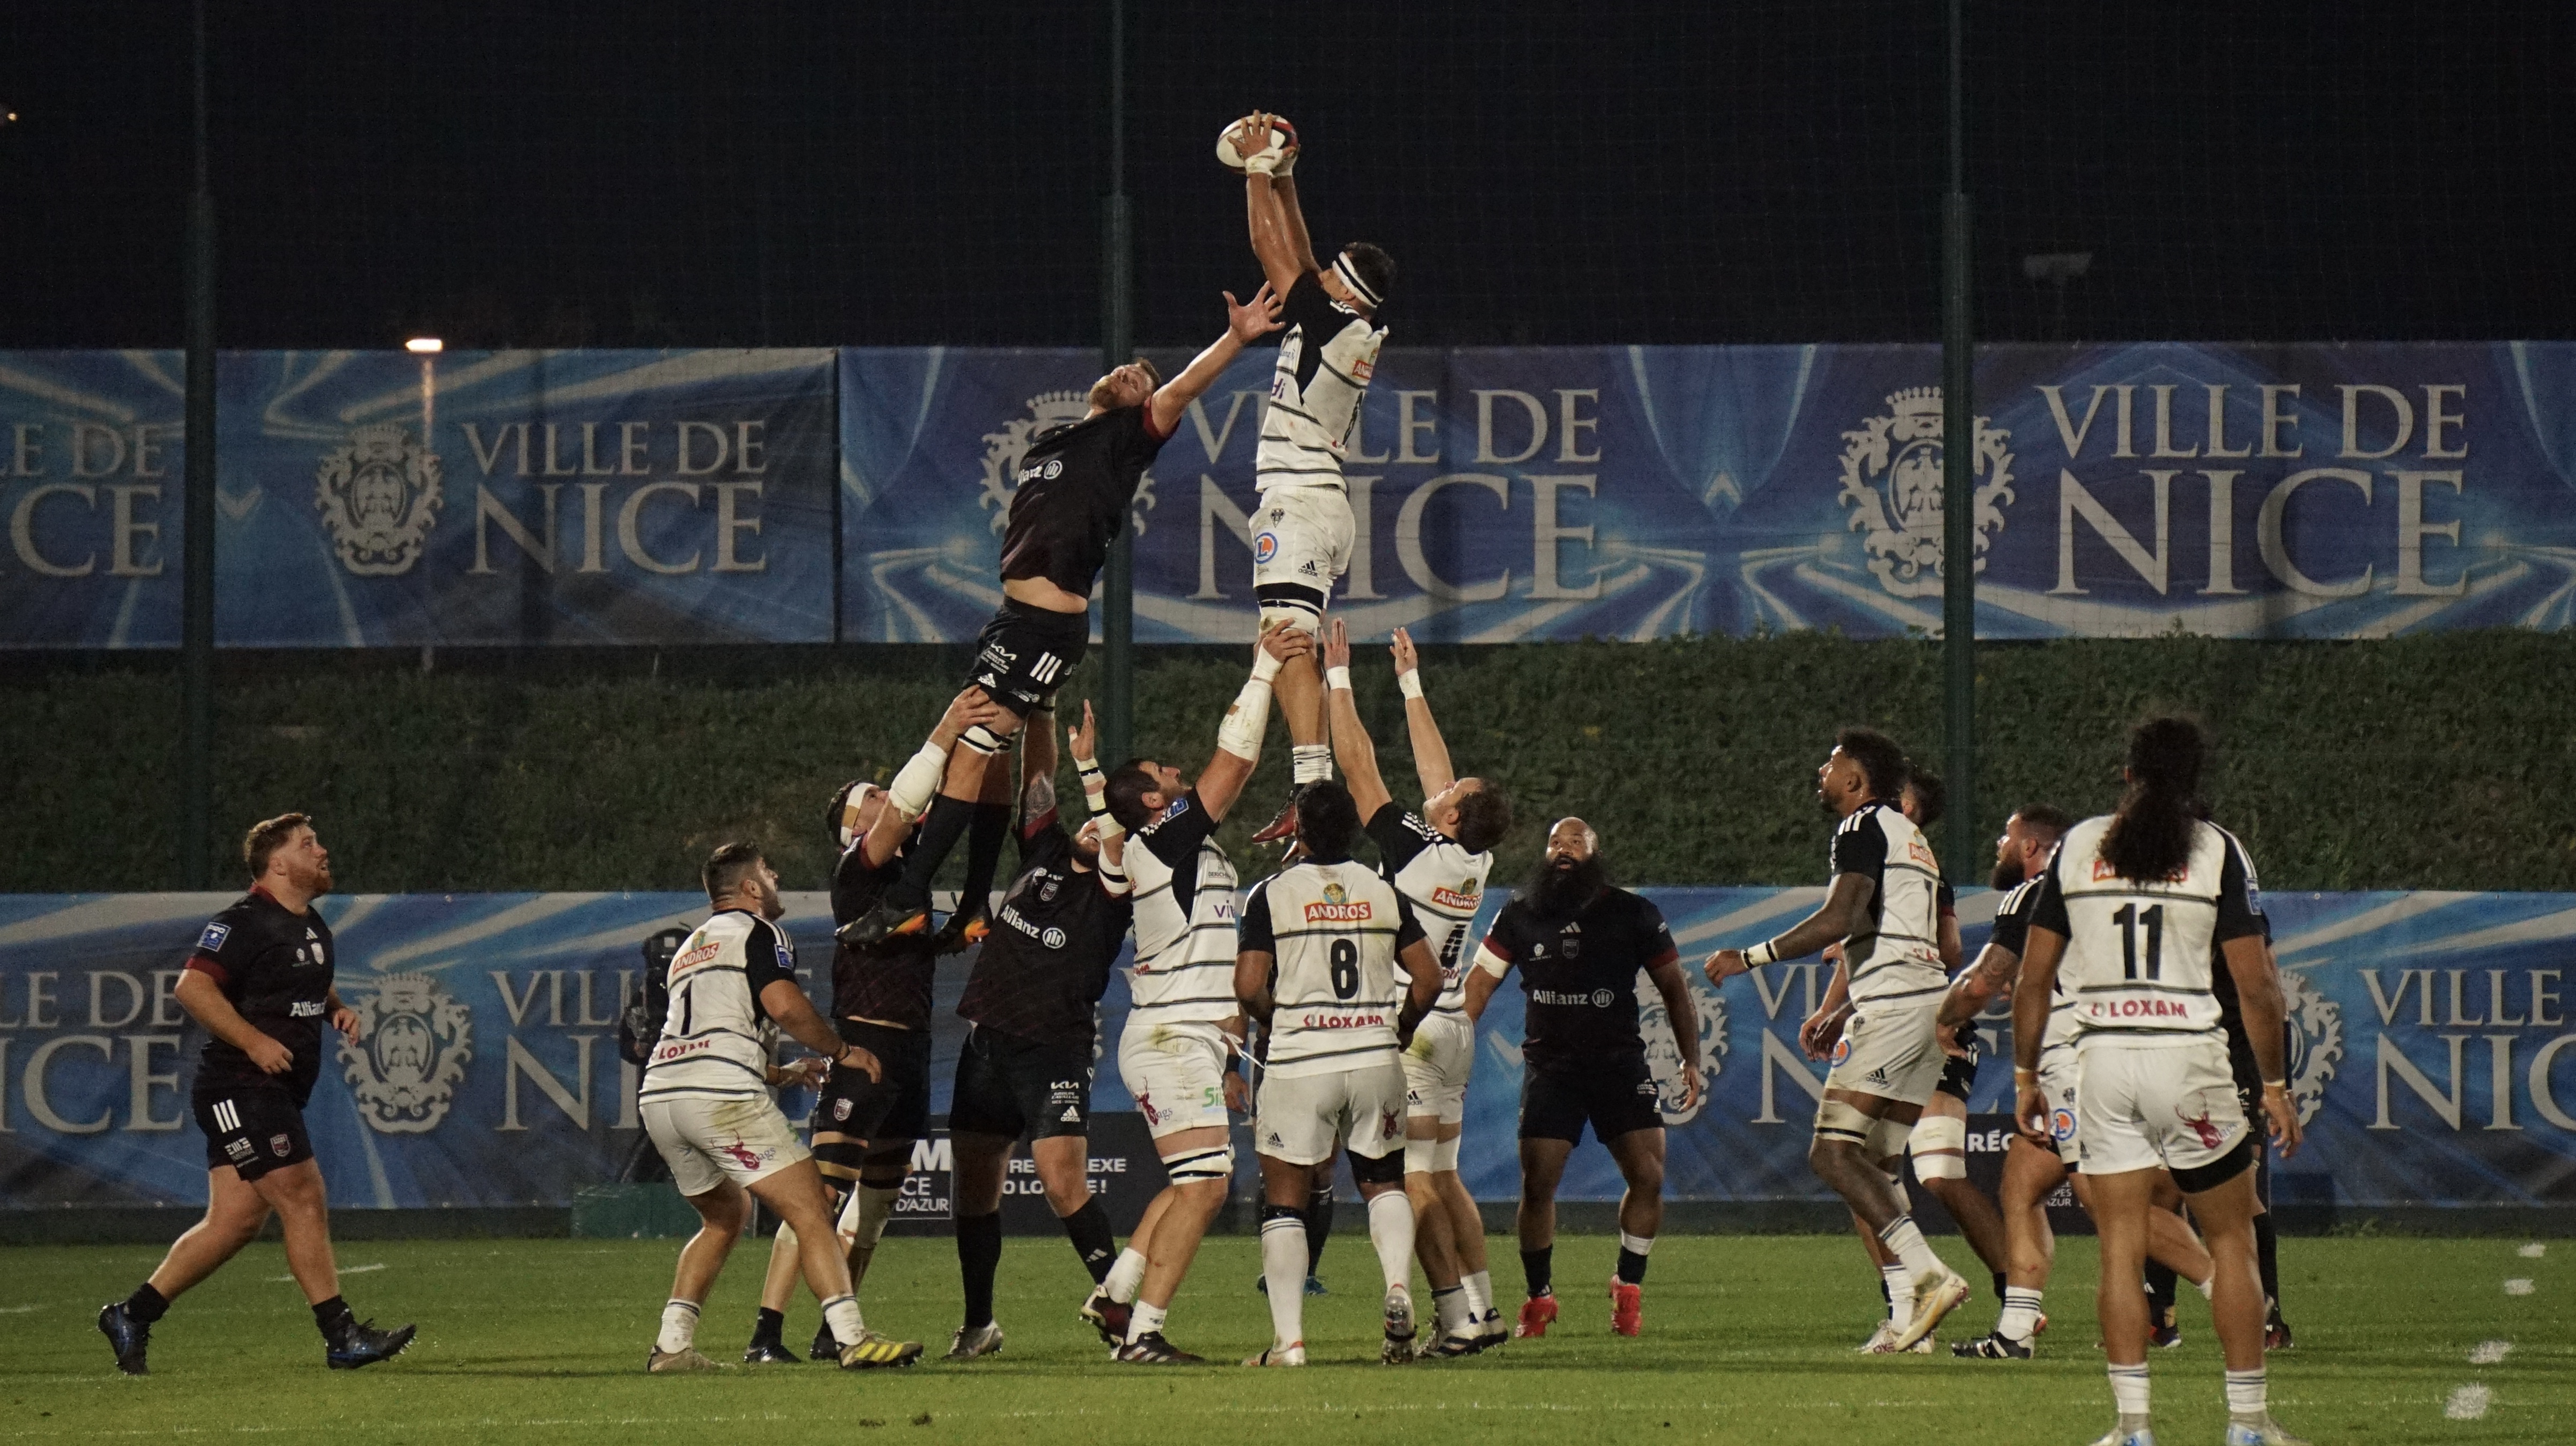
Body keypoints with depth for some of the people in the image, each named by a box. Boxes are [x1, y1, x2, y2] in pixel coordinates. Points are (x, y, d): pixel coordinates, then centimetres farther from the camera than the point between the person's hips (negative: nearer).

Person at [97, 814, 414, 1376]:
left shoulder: (313, 927, 16)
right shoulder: (243, 923, -13)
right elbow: (191, 987, -22)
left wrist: (338, 1010, 12)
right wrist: (254, 1041, -26)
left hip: (277, 1093, 10)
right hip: (241, 1090, -10)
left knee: (235, 1220, 7)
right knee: (304, 1199, -12)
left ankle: (132, 1315, 14)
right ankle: (341, 1337, -10)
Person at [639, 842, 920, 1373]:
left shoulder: (690, 948, 31)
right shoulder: (756, 932, 5)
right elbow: (783, 1005, -11)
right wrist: (842, 1051, 1)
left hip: (658, 1095, 8)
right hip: (722, 1095, -8)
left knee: (724, 1215, 26)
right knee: (810, 1213, -7)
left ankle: (672, 1344, 16)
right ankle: (853, 1338, -18)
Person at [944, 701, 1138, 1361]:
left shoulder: (1111, 891, -5)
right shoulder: (1044, 854, 11)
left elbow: (1120, 838, -23)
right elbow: (1037, 774, 13)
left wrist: (1090, 767, -20)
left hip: (1054, 1052, -6)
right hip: (987, 1046, 6)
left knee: (1065, 1185, -19)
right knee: (974, 1190, 12)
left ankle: (1122, 1307, -12)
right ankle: (978, 1325, 25)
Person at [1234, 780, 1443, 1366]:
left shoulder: (1273, 894, -4)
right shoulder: (1384, 893, 5)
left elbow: (1249, 988, -9)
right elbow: (1428, 980, 5)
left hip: (1299, 1061, -3)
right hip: (1375, 1056, 3)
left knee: (1284, 1200, 5)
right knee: (1384, 1182, 19)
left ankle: (1289, 1339, -3)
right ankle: (1399, 1286, -7)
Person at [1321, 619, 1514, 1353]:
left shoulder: (1412, 850, -15)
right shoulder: (1475, 863, 5)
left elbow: (1359, 764, -10)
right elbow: (1435, 766, 17)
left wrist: (1338, 677, -2)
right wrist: (1411, 682, 26)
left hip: (1408, 1030, -8)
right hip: (1452, 1028, 8)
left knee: (1416, 1182, -9)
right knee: (1444, 1179, 13)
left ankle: (1457, 1318, -14)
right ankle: (1485, 1310, 11)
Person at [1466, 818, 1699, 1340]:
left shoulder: (1633, 915, 1)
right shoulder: (1520, 916, 3)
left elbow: (1673, 989, 9)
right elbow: (1478, 986, 9)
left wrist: (1691, 1060, 3)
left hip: (1620, 1061, 0)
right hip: (1550, 1063, 0)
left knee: (1648, 1176, -11)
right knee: (1537, 1184, -8)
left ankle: (1628, 1287, 8)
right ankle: (1539, 1298, 9)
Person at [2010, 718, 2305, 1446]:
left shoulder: (2077, 848, 6)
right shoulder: (2217, 852, -1)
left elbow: (2033, 978, 6)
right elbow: (2256, 986, -5)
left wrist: (2025, 1074, 15)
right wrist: (2274, 1087, 2)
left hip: (2103, 1057, 2)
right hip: (2189, 1058, -2)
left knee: (2121, 1249, 4)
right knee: (2230, 1240, 8)